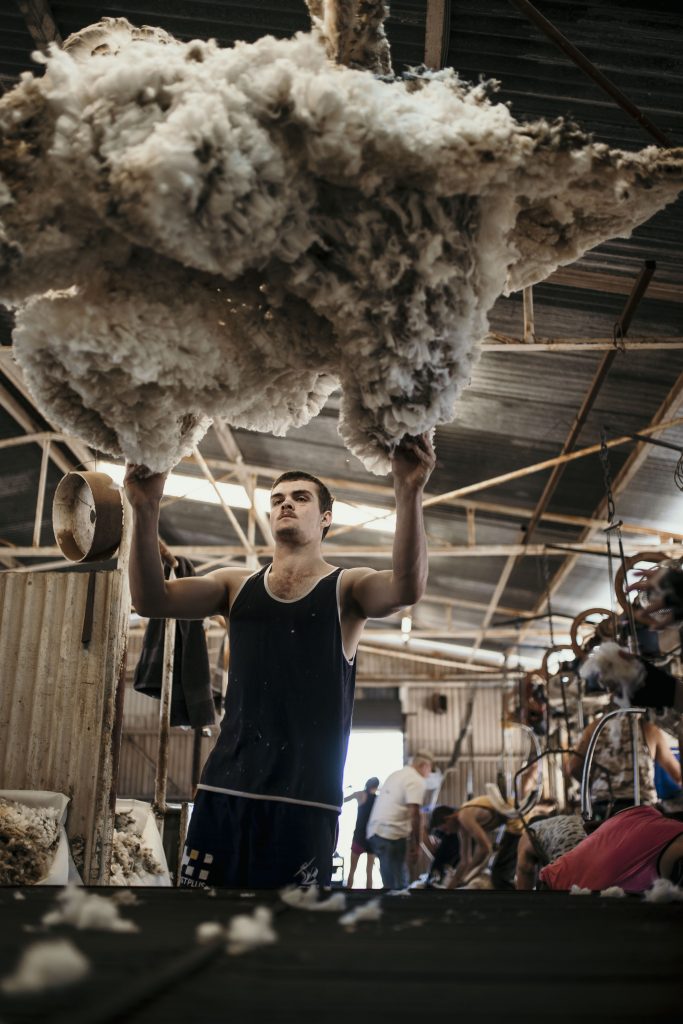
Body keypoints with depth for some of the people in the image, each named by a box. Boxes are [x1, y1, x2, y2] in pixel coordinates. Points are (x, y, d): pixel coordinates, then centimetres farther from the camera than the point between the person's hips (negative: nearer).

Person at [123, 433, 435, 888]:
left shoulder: (346, 588, 5)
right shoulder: (237, 585, 13)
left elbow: (407, 587, -17)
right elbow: (153, 599, -2)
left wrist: (410, 494, -31)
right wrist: (146, 511, -17)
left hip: (305, 802, -2)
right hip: (223, 791, 3)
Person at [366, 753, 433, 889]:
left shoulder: (396, 774, 20)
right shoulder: (417, 781, -6)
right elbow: (413, 813, -16)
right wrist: (415, 844, -12)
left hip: (375, 831, 9)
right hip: (392, 834, -9)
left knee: (392, 882, 15)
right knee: (397, 885, -6)